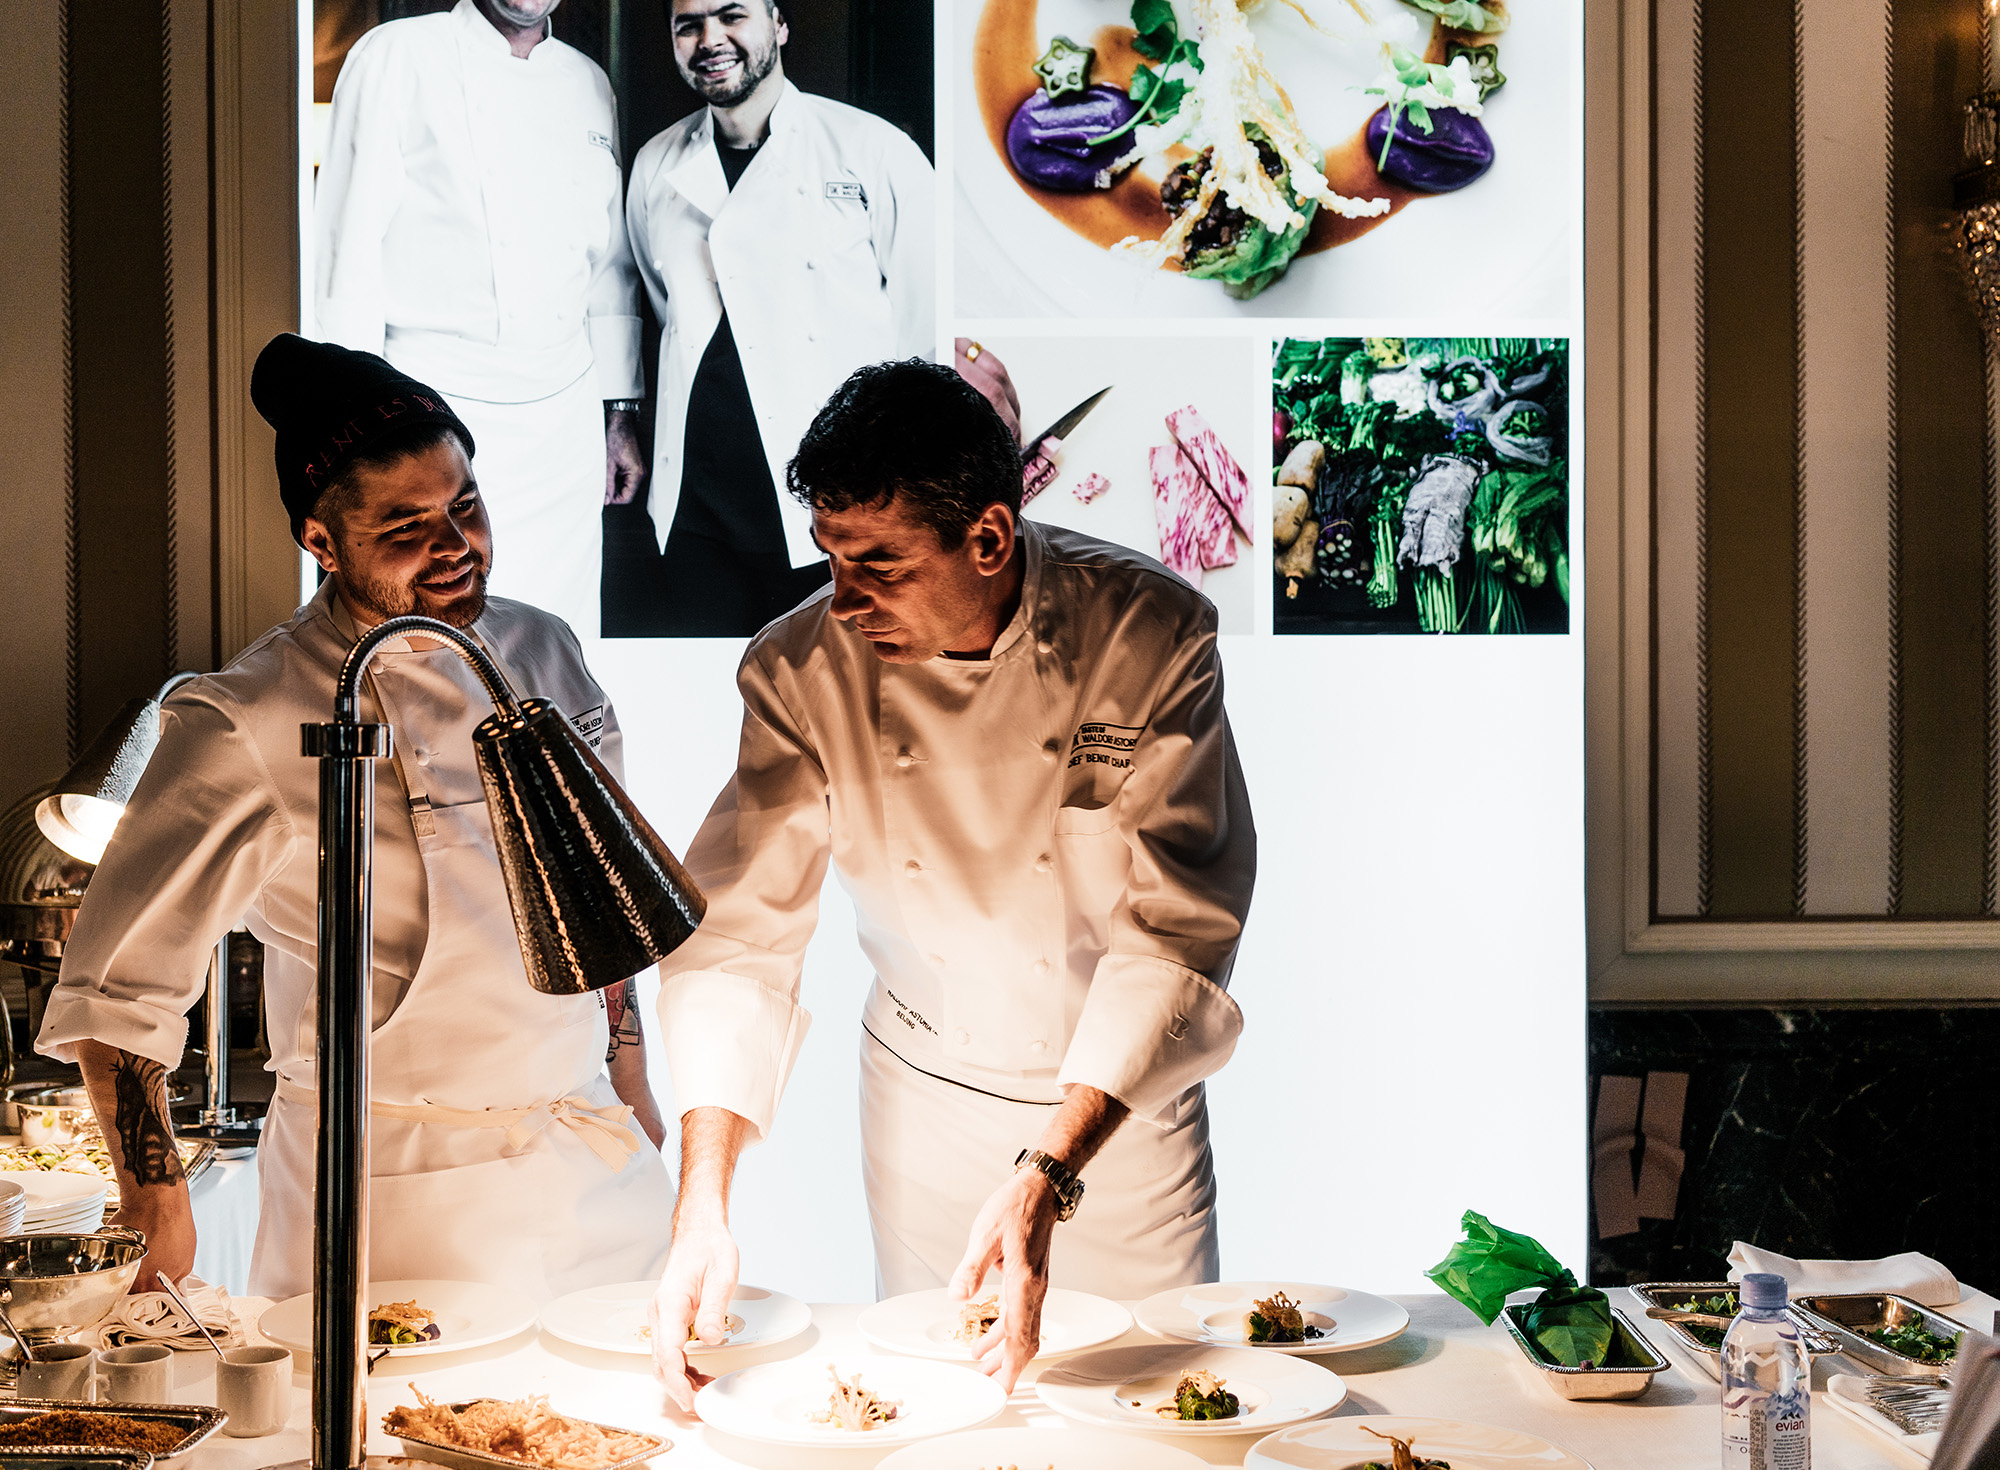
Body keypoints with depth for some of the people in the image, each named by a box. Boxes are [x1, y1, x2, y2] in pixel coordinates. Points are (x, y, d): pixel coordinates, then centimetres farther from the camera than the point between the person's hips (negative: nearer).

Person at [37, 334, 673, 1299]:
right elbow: (118, 985, -13)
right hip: (403, 1203, -5)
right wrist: (159, 1210, -17)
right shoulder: (246, 728, -16)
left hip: (598, 1160, 6)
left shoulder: (543, 652, 2)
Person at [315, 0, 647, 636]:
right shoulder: (397, 56, -1)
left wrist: (622, 415, 17)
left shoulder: (589, 85, 14)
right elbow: (347, 249, -5)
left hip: (566, 418, 5)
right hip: (436, 415, -5)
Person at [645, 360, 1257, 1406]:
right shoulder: (802, 669, -18)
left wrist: (1046, 1178, -34)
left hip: (1121, 1097, -1)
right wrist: (702, 1211, -27)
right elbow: (736, 932, -17)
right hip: (923, 1096, 2)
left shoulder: (1151, 637, -24)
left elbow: (1179, 927, -25)